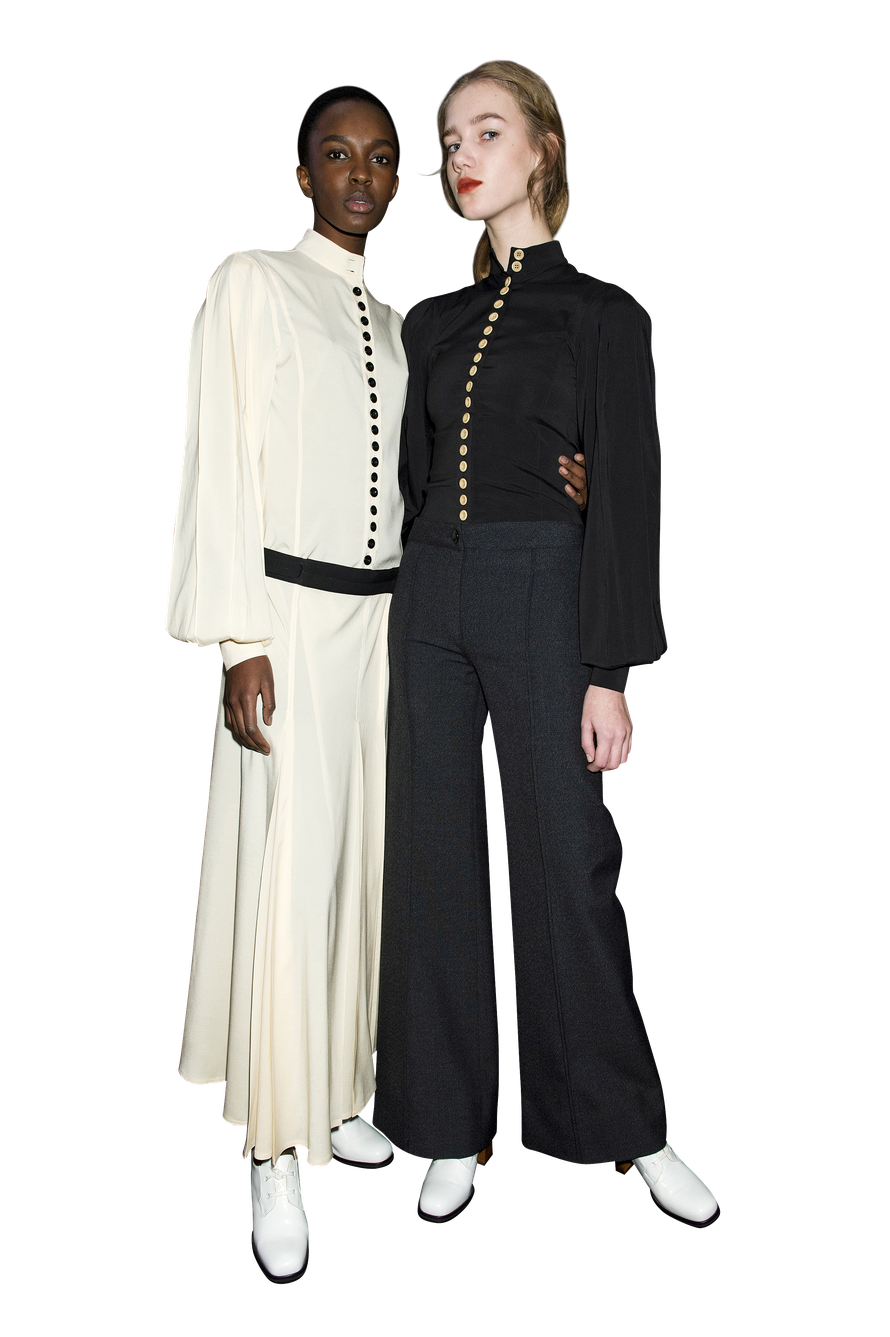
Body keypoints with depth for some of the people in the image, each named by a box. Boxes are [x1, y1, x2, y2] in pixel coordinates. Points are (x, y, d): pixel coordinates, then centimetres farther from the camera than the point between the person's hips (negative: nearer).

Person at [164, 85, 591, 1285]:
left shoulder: (396, 324, 17)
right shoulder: (250, 283, -1)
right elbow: (220, 466, -8)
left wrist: (535, 484, 1)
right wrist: (242, 642, -16)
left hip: (382, 619, 6)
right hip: (289, 621, -6)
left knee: (363, 863, 10)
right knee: (286, 875, -6)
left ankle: (333, 1097, 27)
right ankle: (278, 1151, 8)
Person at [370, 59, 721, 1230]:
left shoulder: (604, 315, 1)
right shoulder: (433, 323, 16)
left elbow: (626, 496, -6)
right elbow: (416, 478, 16)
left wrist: (610, 672, -11)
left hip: (543, 601, -5)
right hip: (430, 602, 5)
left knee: (565, 862, 1)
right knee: (435, 859, 6)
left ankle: (627, 1128, 21)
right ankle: (454, 1126, 22)